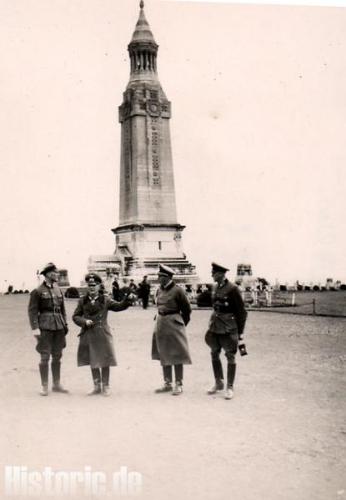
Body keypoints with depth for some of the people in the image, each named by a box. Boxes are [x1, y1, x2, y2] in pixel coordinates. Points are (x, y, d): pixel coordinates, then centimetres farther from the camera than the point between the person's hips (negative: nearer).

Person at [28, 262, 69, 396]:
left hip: (58, 327, 6)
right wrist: (35, 328, -15)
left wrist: (65, 324, 11)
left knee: (57, 356, 10)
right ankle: (44, 386, 7)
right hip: (45, 327, -6)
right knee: (45, 356, -3)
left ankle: (56, 384, 20)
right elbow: (32, 310, -8)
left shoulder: (58, 290, 12)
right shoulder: (37, 292, -6)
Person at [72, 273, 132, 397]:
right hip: (88, 334, 2)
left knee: (104, 362, 3)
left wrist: (127, 301, -27)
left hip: (102, 334, -2)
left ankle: (105, 386, 17)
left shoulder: (105, 300, 0)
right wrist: (84, 321, -13)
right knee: (92, 362, 12)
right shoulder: (83, 301, 4)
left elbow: (118, 306, -8)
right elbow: (75, 316, 6)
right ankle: (97, 386, 25)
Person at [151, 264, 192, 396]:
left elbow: (187, 310, -4)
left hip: (173, 325, -7)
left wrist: (180, 324, 4)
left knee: (176, 356, 0)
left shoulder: (177, 291, -12)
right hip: (160, 324, 7)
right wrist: (160, 319, 14)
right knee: (163, 356, 12)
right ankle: (167, 383, 22)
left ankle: (178, 385, 8)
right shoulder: (159, 290, 6)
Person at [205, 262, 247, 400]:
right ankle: (218, 383, 27)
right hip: (215, 327, 7)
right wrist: (211, 323, 16)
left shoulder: (232, 289, -13)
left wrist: (240, 332, -9)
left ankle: (229, 387, 11)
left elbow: (241, 311, -10)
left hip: (228, 328, -7)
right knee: (214, 354, 13)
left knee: (230, 357, 2)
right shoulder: (215, 288, 8)